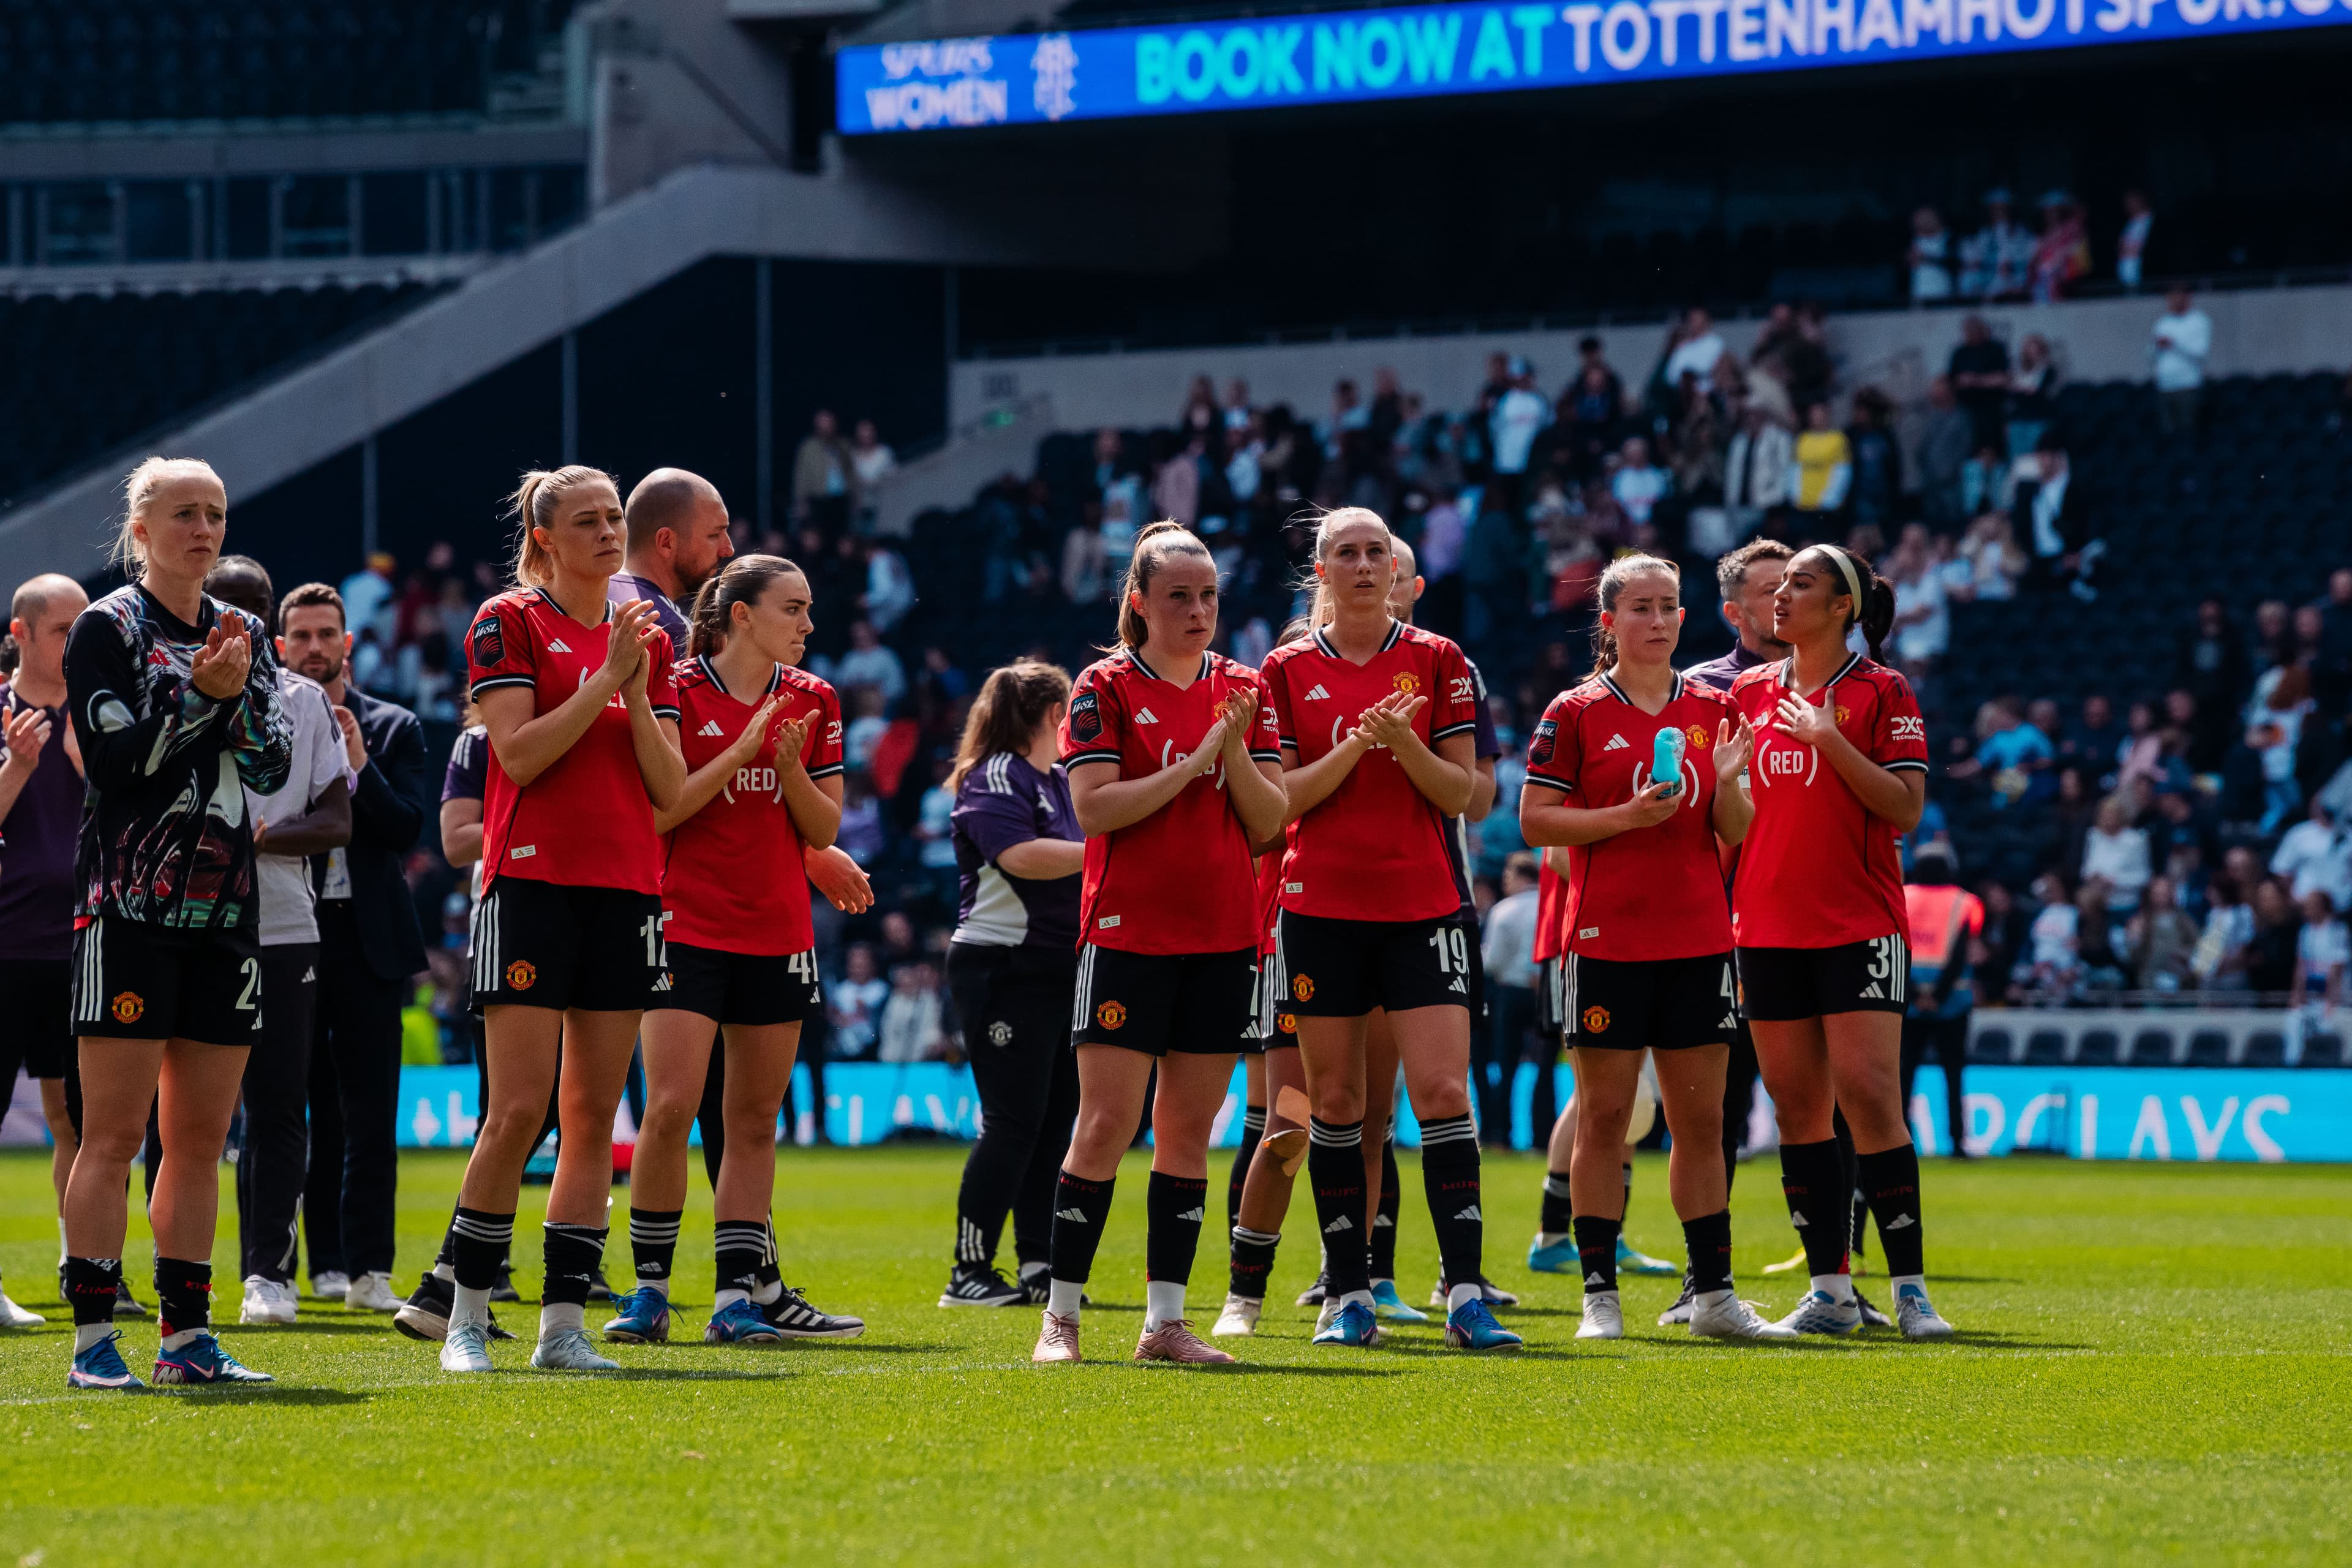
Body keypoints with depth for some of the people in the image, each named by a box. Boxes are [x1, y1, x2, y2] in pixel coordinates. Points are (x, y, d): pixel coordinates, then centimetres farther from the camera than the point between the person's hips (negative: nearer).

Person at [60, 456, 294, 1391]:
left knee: (202, 1136, 6)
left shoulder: (243, 635, 15)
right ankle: (93, 1340, -8)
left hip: (224, 909, 6)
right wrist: (199, 694, -18)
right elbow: (111, 760, -12)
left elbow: (274, 768, 6)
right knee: (114, 1132, -8)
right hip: (130, 905, -6)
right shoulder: (108, 629, -1)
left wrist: (242, 692, -10)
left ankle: (186, 1335, 11)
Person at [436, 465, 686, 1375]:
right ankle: (466, 1317, -1)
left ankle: (564, 1325, 4)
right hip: (532, 882, -5)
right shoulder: (508, 623, 0)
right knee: (519, 1111, -11)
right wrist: (606, 679, -14)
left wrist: (639, 695, -5)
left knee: (594, 1114, 2)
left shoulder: (646, 639, 15)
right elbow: (519, 753, -11)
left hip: (626, 890, 5)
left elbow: (670, 790, 9)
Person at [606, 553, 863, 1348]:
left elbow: (824, 830, 8)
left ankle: (739, 1297, 6)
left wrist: (790, 766, -11)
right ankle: (649, 1289, -2)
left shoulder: (813, 702, 8)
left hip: (778, 935, 5)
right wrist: (741, 752, -16)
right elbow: (654, 812, -10)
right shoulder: (678, 692, -5)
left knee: (755, 1120, 4)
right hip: (687, 925, -5)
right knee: (670, 1109, -12)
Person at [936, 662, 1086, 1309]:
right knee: (1013, 1122, -10)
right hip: (1003, 969, -9)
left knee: (1055, 1120, 8)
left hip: (1063, 968, 9)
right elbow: (1019, 854, -25)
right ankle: (969, 1274, -7)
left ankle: (1038, 1267, 13)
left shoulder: (1064, 782, 18)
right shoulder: (994, 778, -10)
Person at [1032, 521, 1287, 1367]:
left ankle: (1165, 1321, 8)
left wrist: (1235, 751, -11)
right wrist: (1194, 760, -15)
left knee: (1188, 1131, 5)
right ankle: (1060, 1318, -3)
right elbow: (1094, 808, -12)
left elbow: (1267, 821, 6)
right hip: (1128, 936, -4)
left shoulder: (1243, 689, 10)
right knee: (1107, 1123, -9)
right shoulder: (1106, 688, -1)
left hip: (1222, 940, 4)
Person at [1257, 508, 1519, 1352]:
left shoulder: (1439, 662, 5)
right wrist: (1355, 745, -15)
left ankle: (1465, 1296, -12)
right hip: (1321, 904, 1)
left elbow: (1461, 793, 2)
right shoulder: (1288, 671, 6)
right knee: (1334, 1099, 3)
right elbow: (1279, 798, -1)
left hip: (1422, 904, -1)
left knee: (1443, 1088, -11)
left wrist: (1407, 745, -16)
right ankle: (1351, 1298, 10)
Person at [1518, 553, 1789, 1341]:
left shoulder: (1713, 710, 10)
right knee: (1604, 1117, -2)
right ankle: (1600, 1295, 2)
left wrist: (1726, 782, -11)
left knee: (1701, 1120, 5)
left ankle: (1713, 1292, 10)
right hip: (1607, 942, -4)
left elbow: (1738, 834, 10)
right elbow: (1535, 819, -5)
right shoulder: (1576, 713, -1)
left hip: (1698, 942, 4)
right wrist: (1629, 815, -15)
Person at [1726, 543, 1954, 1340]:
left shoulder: (1881, 692, -1)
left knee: (1868, 1095, -12)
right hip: (1768, 929, 5)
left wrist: (1831, 739, -16)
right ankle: (1830, 1291, 7)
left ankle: (1910, 1288, -8)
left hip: (1859, 924, -5)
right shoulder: (1750, 692, 12)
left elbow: (1905, 808, -9)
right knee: (1797, 1105, 3)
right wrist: (1718, 912, 10)